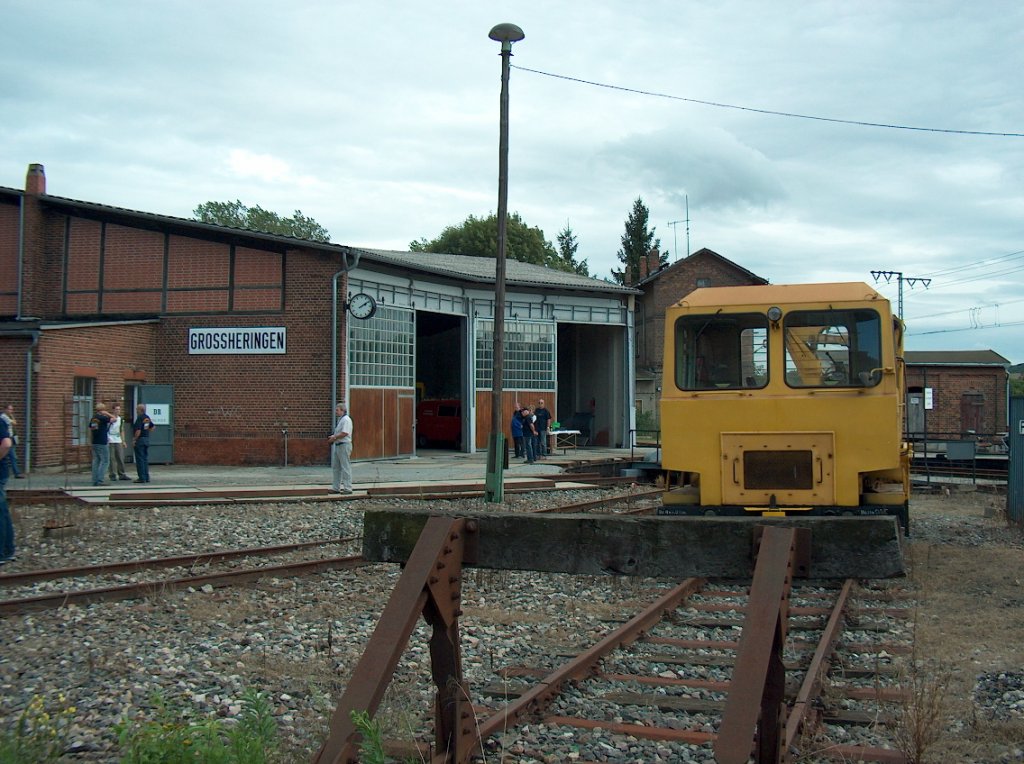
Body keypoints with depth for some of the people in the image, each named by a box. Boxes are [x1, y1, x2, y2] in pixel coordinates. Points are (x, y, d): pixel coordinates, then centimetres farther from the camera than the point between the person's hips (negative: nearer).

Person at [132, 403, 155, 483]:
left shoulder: (140, 418, -16)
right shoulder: (147, 417, 11)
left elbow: (138, 431, -21)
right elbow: (153, 426, 24)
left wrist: (134, 439, -15)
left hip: (140, 439, -9)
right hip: (147, 439, 9)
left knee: (140, 459, -4)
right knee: (145, 459, 12)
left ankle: (142, 478, -4)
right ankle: (146, 477, 14)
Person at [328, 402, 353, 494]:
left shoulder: (346, 420, -15)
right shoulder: (340, 419, 17)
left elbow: (344, 433, -24)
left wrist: (334, 438, -14)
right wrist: (333, 436, 2)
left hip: (344, 445, -11)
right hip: (338, 445, 11)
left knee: (345, 467, -6)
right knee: (335, 467, 12)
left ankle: (348, 488, -3)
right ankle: (336, 488, 18)